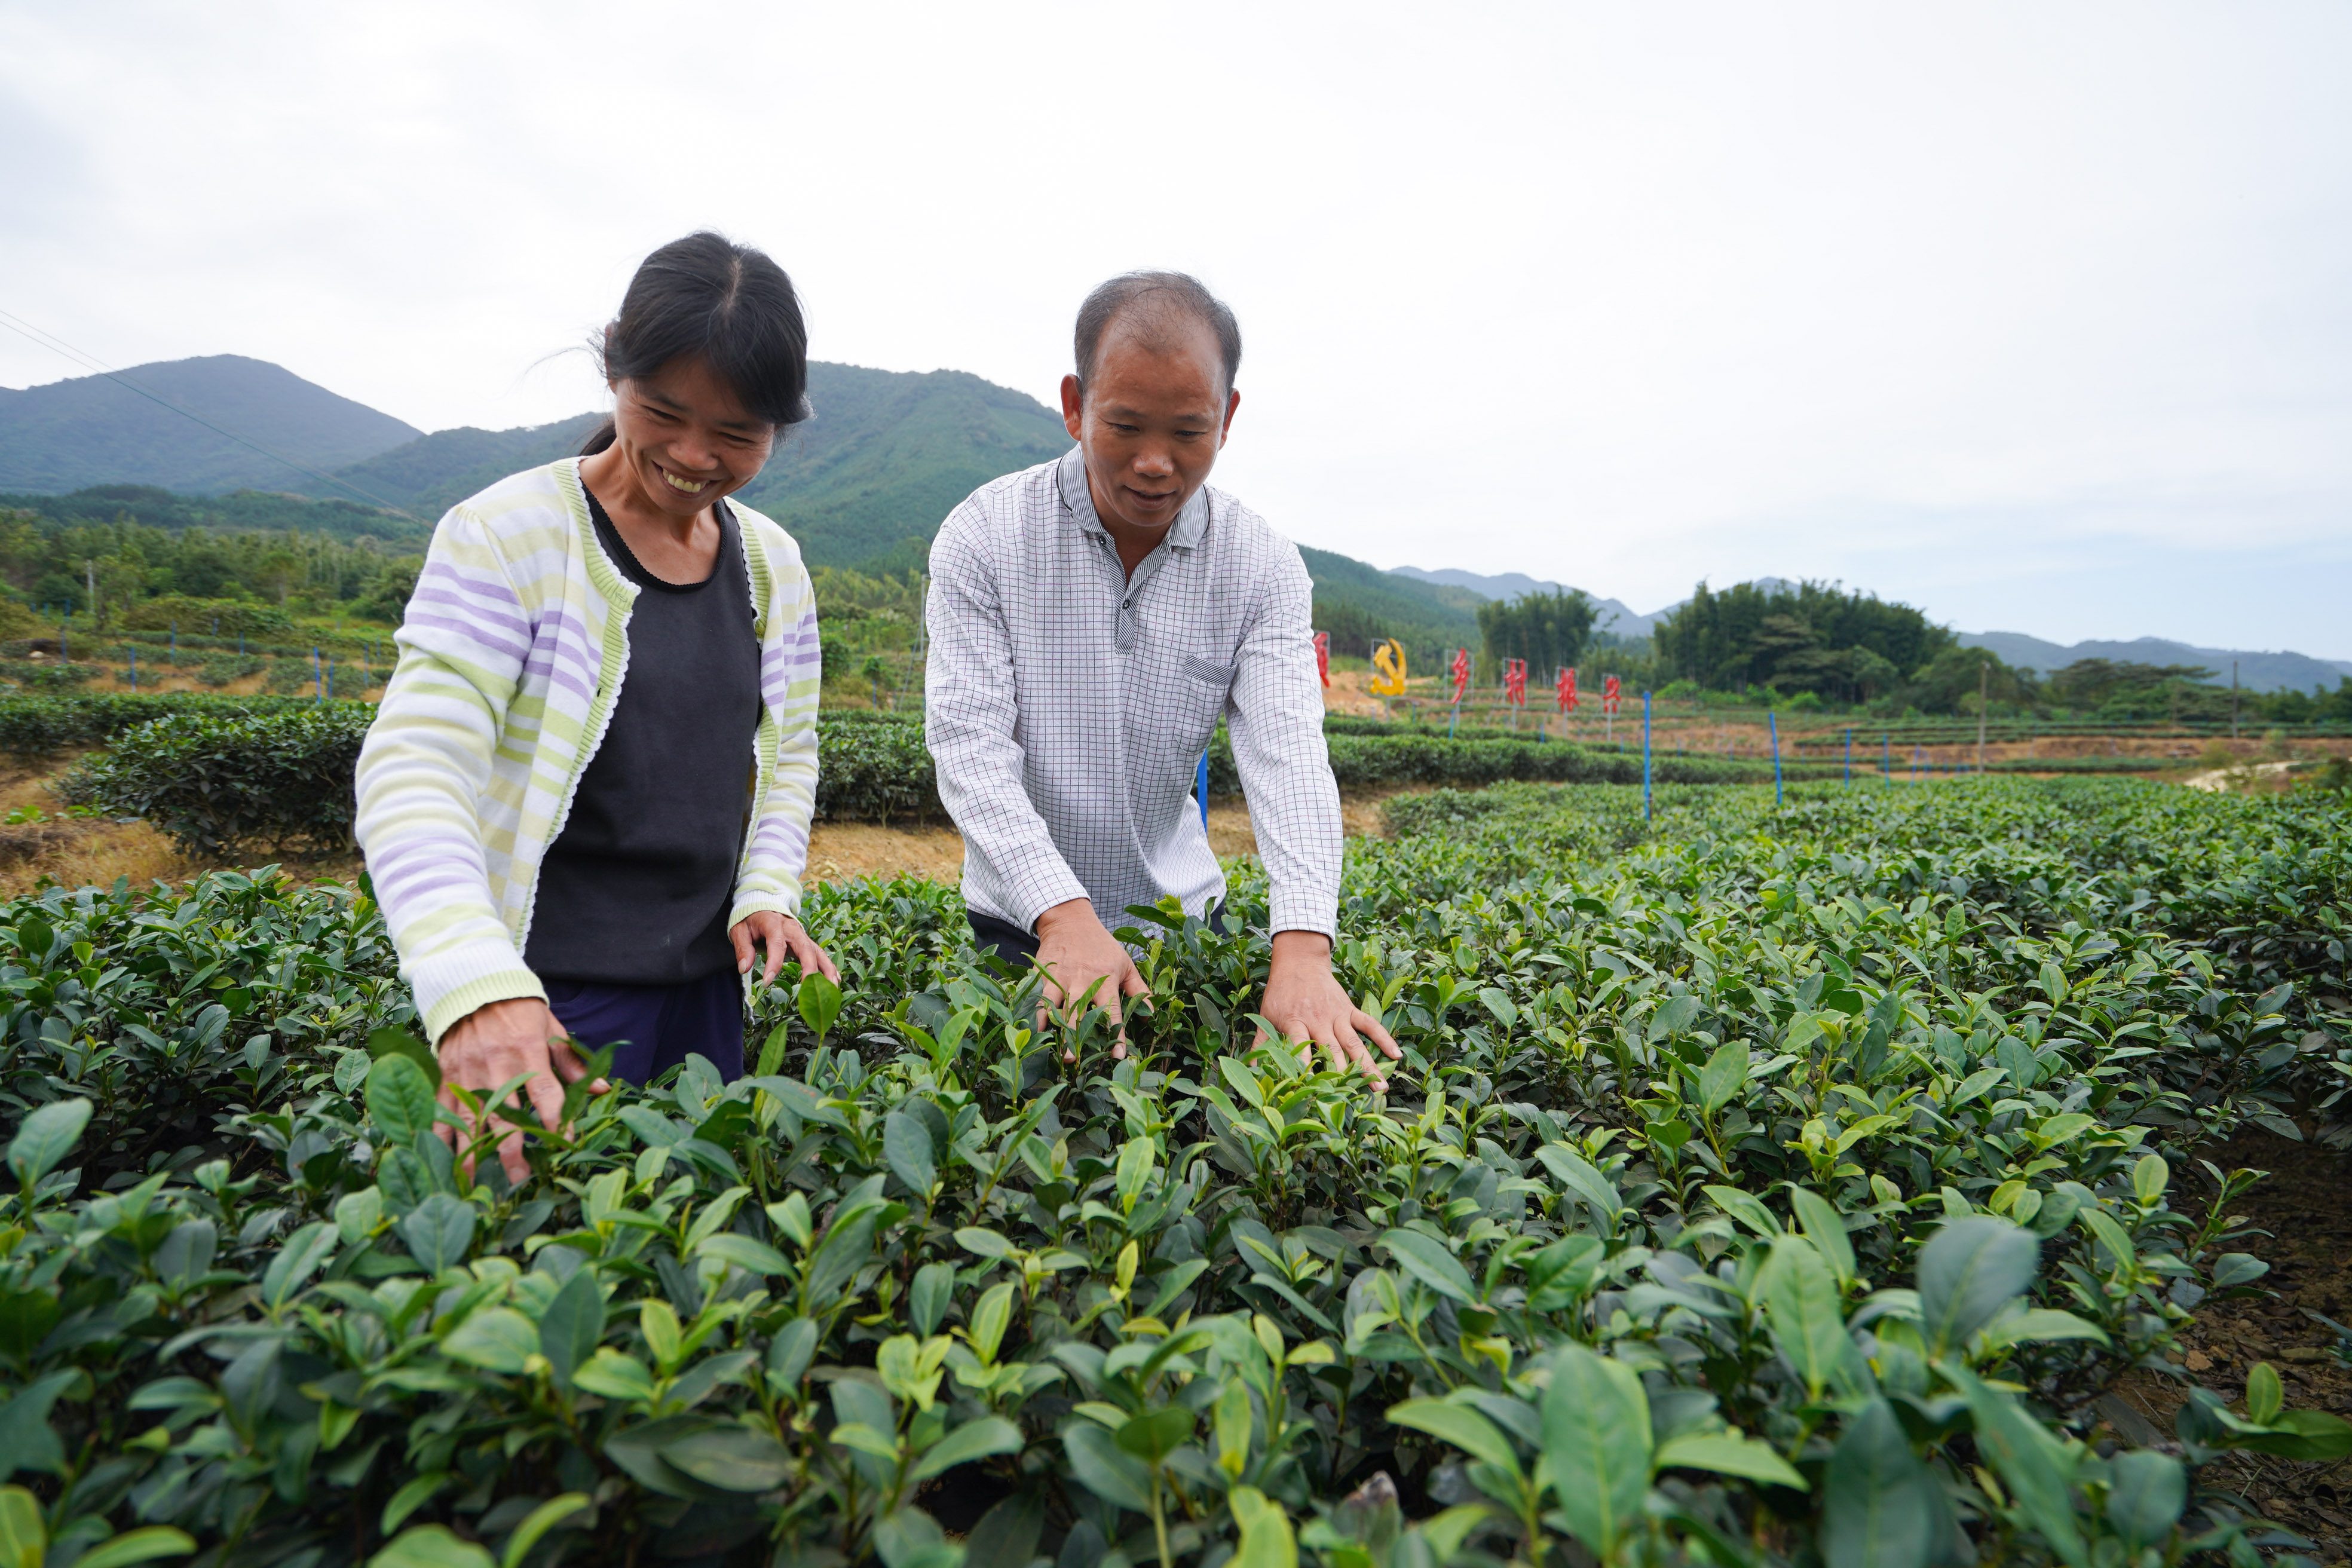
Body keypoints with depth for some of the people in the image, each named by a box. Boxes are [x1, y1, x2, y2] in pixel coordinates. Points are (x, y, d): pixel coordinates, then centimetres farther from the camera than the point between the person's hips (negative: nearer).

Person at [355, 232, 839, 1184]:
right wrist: (475, 988, -34)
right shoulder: (506, 538, -11)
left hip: (711, 988, 5)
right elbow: (413, 770, -19)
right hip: (545, 999, -5)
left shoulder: (774, 566, 6)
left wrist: (768, 893, -3)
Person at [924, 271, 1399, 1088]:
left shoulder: (1263, 565, -10)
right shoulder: (983, 537, -14)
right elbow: (969, 745, -21)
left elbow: (1288, 753, -21)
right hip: (1023, 924, -1)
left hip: (1181, 909, 2)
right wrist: (1065, 916, -36)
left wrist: (1303, 950, -36)